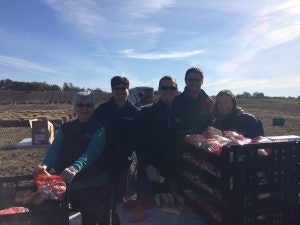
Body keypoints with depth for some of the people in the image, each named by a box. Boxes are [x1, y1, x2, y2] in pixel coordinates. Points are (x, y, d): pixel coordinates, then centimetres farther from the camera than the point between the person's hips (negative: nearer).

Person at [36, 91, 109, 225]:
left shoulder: (99, 128, -10)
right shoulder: (66, 128, 5)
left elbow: (92, 152, -24)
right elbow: (55, 149, -6)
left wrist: (75, 168, -41)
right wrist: (46, 165, -26)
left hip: (96, 187, -4)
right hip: (72, 186, 4)